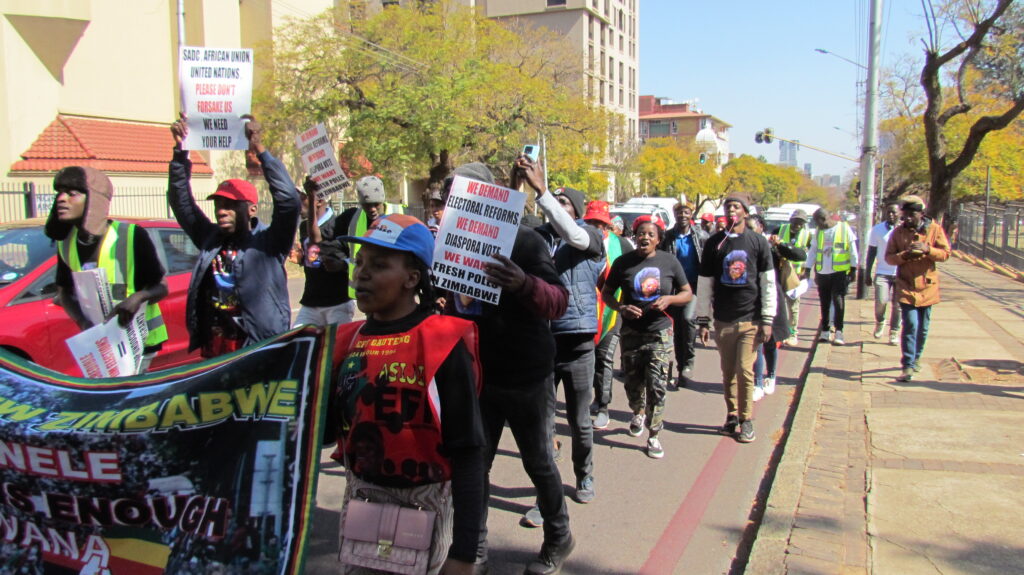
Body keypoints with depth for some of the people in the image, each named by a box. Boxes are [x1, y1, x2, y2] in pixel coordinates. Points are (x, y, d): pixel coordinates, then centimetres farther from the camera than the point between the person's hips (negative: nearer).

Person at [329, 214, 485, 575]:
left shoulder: (442, 345, -17)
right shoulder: (348, 341, 0)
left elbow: (467, 451, -17)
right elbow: (327, 425, 7)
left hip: (426, 504, -5)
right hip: (362, 500, 6)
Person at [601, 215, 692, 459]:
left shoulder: (670, 261, -1)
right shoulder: (623, 262, -1)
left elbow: (687, 293, 6)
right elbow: (606, 292, 5)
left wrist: (669, 299, -14)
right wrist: (621, 308, -14)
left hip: (660, 332, -1)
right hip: (631, 331, 1)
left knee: (657, 385, -6)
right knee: (633, 382, 14)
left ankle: (653, 435, 7)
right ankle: (639, 412, 46)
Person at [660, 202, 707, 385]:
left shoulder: (701, 237, 1)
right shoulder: (668, 237, 2)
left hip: (695, 286, -2)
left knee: (688, 318, -25)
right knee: (677, 329, 7)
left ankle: (688, 362, -8)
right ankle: (681, 369, 20)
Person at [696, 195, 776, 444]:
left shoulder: (758, 242, 2)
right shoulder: (714, 243, 5)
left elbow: (768, 282, 2)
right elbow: (704, 284, 7)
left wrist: (768, 320, -3)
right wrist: (703, 321, 4)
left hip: (751, 319, -2)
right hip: (723, 319, 2)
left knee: (745, 370, -5)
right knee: (728, 372, 8)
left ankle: (746, 420, 9)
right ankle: (732, 417, 21)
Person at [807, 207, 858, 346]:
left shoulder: (844, 228, -5)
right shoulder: (819, 232, 10)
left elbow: (853, 250, -2)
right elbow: (812, 251, 14)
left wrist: (853, 270, -4)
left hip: (840, 272, -5)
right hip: (822, 273, 5)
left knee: (838, 300, -10)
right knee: (825, 303, 9)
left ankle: (839, 333, -9)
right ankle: (824, 331, 18)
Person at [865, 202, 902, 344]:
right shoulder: (877, 229, 3)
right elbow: (871, 252, 8)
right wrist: (867, 274, 6)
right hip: (882, 273, 0)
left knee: (897, 306, 4)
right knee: (881, 301, -14)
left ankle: (893, 333, 18)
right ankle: (880, 322, 16)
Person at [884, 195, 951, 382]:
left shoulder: (935, 229, 0)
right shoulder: (898, 232, 1)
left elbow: (946, 253, -3)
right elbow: (889, 257, 1)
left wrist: (928, 249, -22)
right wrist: (904, 255, -19)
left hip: (927, 286, 2)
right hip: (906, 286, -2)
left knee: (923, 328, 12)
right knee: (911, 325, -13)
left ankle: (916, 359, 32)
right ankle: (908, 366, -12)